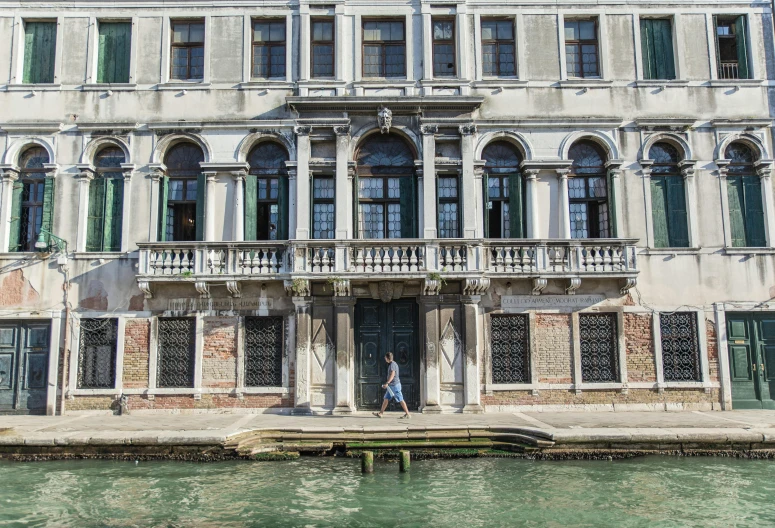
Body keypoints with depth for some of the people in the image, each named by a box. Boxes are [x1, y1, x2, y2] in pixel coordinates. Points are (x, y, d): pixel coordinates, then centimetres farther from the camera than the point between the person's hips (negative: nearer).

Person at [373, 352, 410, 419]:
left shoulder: (392, 364, -14)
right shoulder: (391, 364, 16)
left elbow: (392, 375, -24)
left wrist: (387, 383, -27)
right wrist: (387, 384, 25)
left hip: (395, 385, -10)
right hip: (391, 385, 10)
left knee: (400, 400, -5)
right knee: (386, 399, 10)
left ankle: (407, 414, -1)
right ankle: (380, 413, 13)